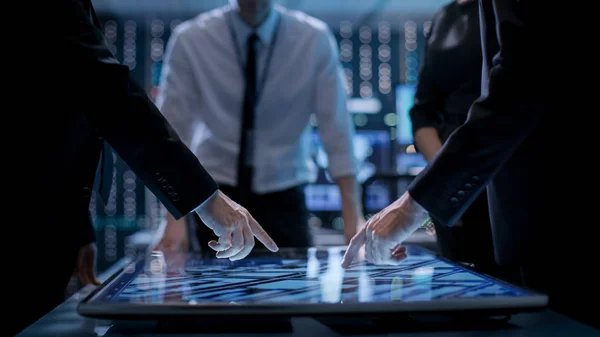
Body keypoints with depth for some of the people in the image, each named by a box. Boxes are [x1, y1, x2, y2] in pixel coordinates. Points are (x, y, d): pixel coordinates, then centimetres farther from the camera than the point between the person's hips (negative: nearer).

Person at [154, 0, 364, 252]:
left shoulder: (315, 39, -9)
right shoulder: (190, 40, -10)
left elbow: (336, 128, -10)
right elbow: (173, 130, -10)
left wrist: (352, 217, -16)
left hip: (283, 196, 1)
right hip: (214, 192, 0)